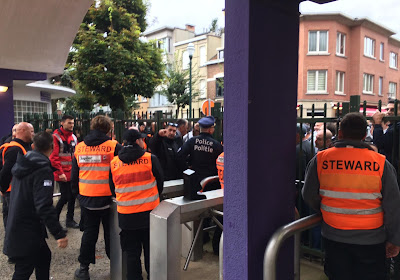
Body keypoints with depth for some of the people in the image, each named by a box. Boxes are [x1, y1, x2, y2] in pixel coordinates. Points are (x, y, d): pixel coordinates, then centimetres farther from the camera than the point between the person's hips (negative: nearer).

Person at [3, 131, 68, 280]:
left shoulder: (22, 164, 6)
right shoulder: (43, 170, -22)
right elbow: (44, 207, -29)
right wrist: (59, 234, -28)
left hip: (15, 227, 9)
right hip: (27, 233, -9)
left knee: (44, 256, 22)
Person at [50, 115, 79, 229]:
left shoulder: (73, 137, 12)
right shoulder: (56, 137, -10)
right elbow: (53, 157, -14)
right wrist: (60, 172, -16)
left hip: (72, 173, 7)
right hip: (63, 174, -7)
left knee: (72, 195, 10)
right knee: (65, 196, -3)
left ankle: (69, 220, 23)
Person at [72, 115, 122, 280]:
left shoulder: (79, 147, 2)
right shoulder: (113, 146, -10)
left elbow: (74, 175, 10)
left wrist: (76, 190, 23)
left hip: (86, 198, 3)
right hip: (107, 197, -3)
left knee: (89, 232, 16)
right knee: (110, 231, 13)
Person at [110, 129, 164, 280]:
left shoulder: (114, 162, -1)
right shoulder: (150, 159, -8)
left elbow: (113, 187, 11)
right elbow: (160, 182, 3)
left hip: (125, 215, 2)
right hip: (149, 212, -1)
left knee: (132, 252, 12)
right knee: (151, 250, 13)